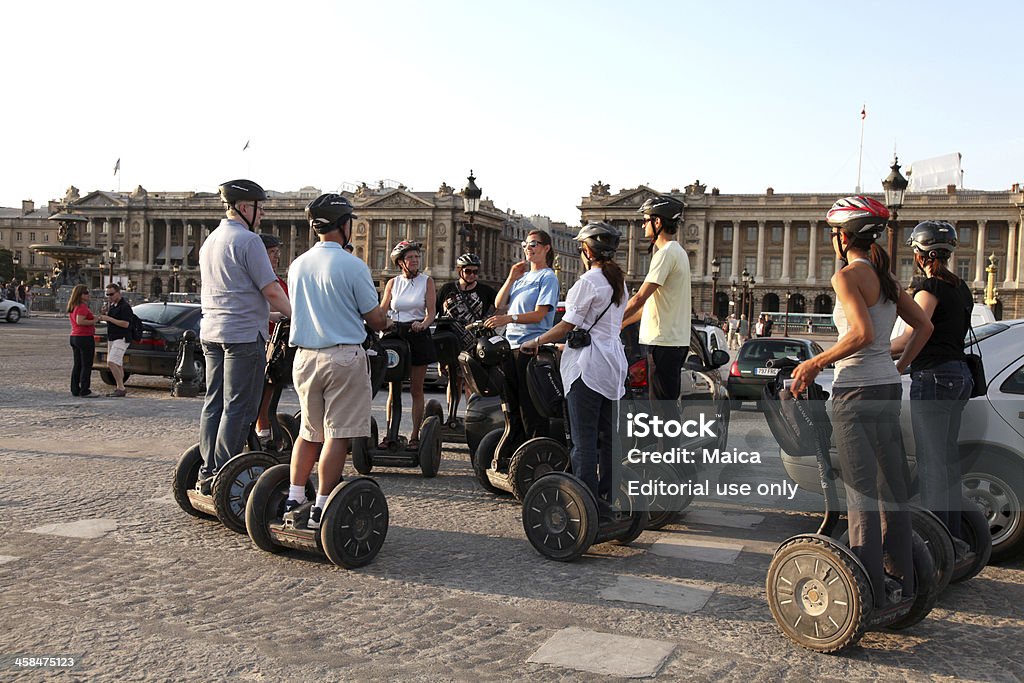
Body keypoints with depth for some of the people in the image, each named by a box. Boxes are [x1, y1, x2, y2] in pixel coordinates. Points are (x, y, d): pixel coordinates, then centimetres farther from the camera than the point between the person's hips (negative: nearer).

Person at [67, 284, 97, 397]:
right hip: (85, 337, -9)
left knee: (77, 365, 14)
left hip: (74, 337, 9)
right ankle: (84, 391, -4)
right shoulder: (82, 307, -16)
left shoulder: (73, 307, 13)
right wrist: (93, 321, -14)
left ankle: (75, 390, 17)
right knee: (86, 365, -4)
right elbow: (79, 321, -26)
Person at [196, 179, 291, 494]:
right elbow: (271, 290, -14)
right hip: (243, 333, -9)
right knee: (238, 408, -5)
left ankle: (207, 473, 14)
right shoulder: (247, 240, -11)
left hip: (211, 332, 9)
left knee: (214, 403, 11)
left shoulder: (210, 240, 18)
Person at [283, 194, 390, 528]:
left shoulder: (297, 265, 8)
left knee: (309, 432, 18)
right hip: (343, 357, -6)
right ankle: (321, 508, 1)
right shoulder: (352, 266, -11)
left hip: (305, 356, 6)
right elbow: (375, 318, -8)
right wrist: (385, 322, 16)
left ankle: (294, 499, 17)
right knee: (338, 434, 0)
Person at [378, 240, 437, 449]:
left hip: (418, 336, -2)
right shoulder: (393, 283, 10)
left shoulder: (426, 281, 4)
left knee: (416, 389, 2)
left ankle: (415, 436, 6)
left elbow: (431, 312, -4)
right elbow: (382, 310, 6)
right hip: (395, 335, 2)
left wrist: (423, 324, -25)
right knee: (393, 389, 2)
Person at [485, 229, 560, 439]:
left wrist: (509, 318, -24)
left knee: (530, 404, -10)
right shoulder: (522, 276, 21)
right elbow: (499, 305, 13)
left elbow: (539, 314, -13)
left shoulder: (548, 277, -2)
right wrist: (511, 279, 3)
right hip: (512, 345, 8)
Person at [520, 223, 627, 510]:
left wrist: (534, 342, 0)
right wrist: (565, 346, 24)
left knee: (584, 439, -6)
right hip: (614, 361, 9)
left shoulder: (588, 281, -11)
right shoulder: (618, 281, 15)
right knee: (607, 437, 12)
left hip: (588, 366, -9)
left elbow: (567, 325, -13)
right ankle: (607, 497, 17)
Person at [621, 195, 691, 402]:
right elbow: (652, 302, 22)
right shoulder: (677, 251, 19)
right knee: (668, 402, 15)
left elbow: (639, 299, -18)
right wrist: (619, 324, 22)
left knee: (662, 402, -7)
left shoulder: (667, 253, -14)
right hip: (676, 340, 10)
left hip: (664, 341, -10)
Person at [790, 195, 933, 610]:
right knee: (891, 486, 15)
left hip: (856, 389, -9)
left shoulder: (848, 276, -12)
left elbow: (862, 333, -24)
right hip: (888, 388, 9)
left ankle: (870, 593, 2)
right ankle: (900, 579, 25)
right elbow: (924, 326, 18)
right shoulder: (886, 278, 13)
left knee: (861, 493, -3)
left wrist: (816, 363, -16)